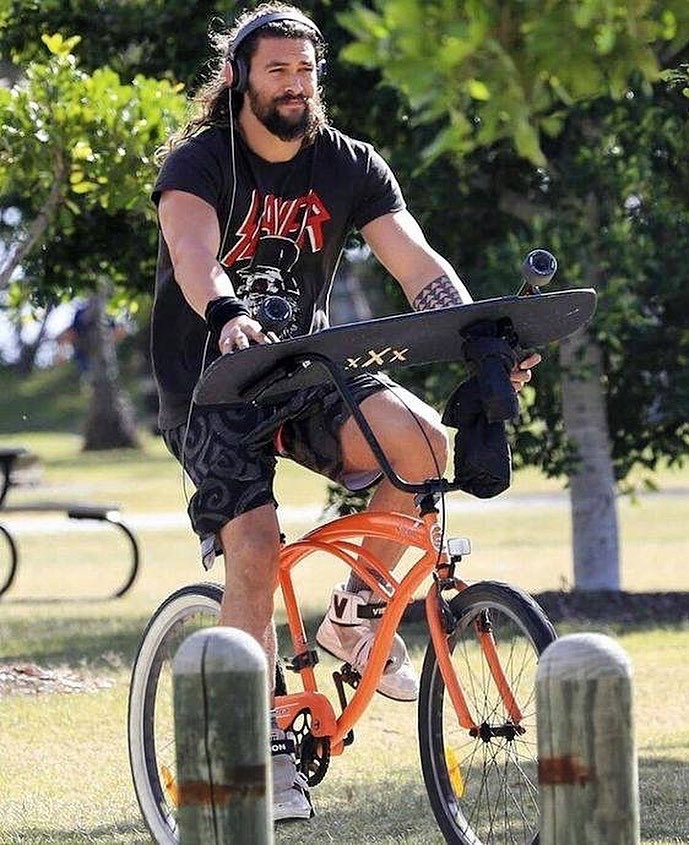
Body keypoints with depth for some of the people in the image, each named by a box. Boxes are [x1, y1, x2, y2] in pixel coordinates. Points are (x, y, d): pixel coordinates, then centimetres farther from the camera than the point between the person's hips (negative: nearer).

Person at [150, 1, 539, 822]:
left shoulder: (348, 167, 0)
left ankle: (353, 615, -5)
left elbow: (417, 262, -11)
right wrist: (228, 315, -56)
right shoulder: (197, 162, -12)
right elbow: (193, 253, -33)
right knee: (254, 554, -20)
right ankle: (263, 747, -6)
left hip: (305, 369, 3)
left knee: (420, 439, -26)